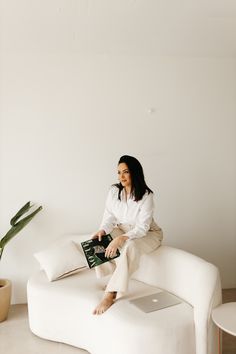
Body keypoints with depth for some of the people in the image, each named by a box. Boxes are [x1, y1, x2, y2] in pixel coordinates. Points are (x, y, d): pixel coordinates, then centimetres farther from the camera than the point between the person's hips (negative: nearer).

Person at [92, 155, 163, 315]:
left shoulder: (146, 196, -25)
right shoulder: (114, 191, -10)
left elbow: (142, 228, -27)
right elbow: (109, 217, -6)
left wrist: (121, 239, -41)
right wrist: (102, 231, -27)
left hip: (147, 234, -5)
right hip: (122, 230, 5)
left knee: (130, 246, -37)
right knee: (100, 241, -21)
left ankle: (110, 295, -33)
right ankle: (115, 278, -5)